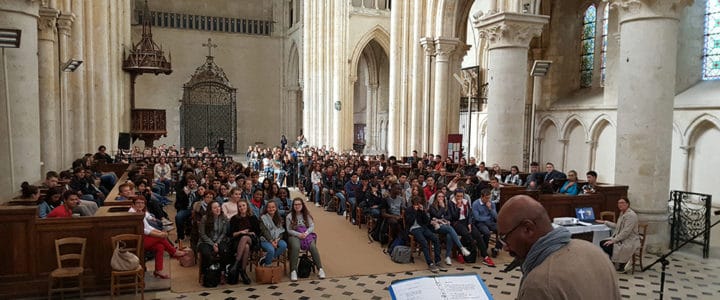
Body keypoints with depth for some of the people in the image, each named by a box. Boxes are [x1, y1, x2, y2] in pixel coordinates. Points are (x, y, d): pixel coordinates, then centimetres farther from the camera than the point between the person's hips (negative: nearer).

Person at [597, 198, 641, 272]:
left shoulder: (631, 215, -17)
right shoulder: (622, 213, 12)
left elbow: (626, 232, -24)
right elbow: (617, 226, 26)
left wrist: (613, 240, -24)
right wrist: (605, 222, 24)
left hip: (630, 242, -9)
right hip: (622, 239, 9)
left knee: (608, 246, -23)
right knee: (602, 243, -8)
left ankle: (624, 261, -1)